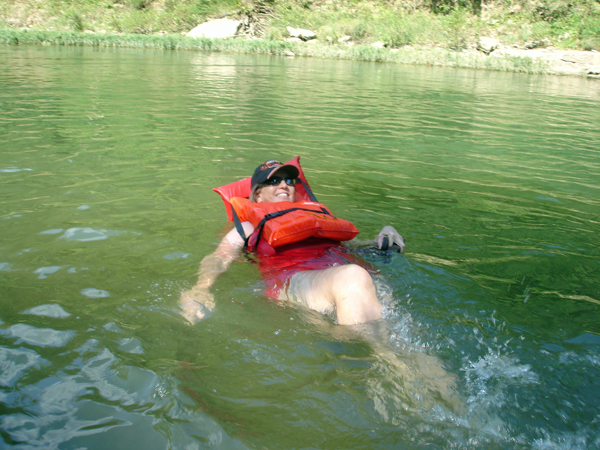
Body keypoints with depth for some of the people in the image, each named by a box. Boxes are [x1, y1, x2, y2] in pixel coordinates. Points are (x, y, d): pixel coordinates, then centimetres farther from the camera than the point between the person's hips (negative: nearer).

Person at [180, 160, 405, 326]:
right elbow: (219, 259, 15)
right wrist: (201, 290, -8)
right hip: (295, 278, -4)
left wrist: (379, 242, 12)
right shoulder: (248, 228, 30)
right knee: (352, 278, -39)